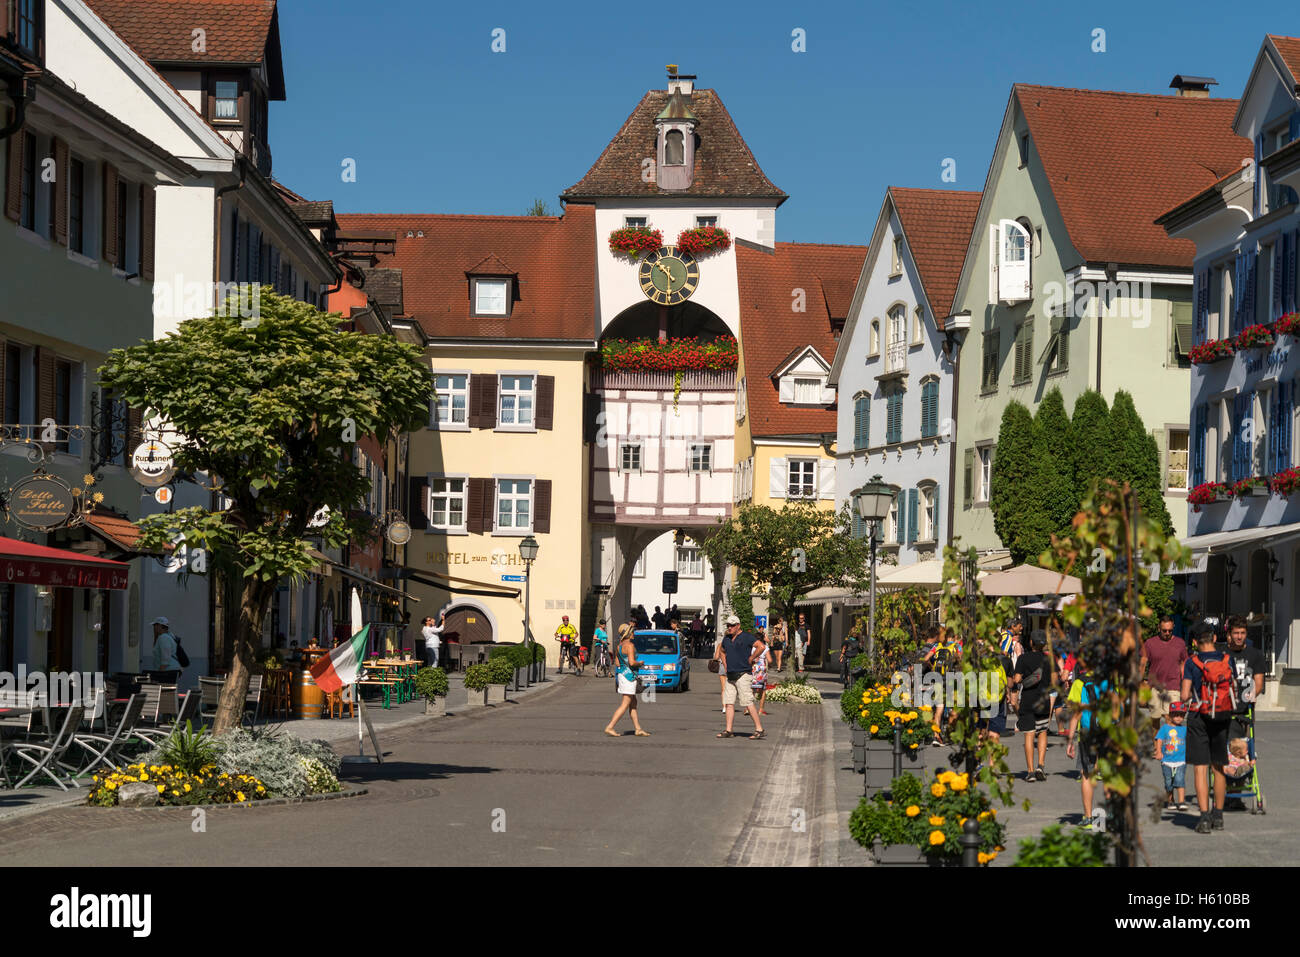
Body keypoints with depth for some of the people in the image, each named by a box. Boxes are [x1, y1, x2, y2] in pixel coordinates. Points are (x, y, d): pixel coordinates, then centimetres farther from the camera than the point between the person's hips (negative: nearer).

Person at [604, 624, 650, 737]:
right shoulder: (630, 645, -16)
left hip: (620, 674, 10)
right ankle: (610, 727, -10)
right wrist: (640, 663, -5)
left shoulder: (619, 646, 12)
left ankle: (638, 729, 15)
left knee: (633, 703, 13)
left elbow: (616, 663, 15)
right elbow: (632, 662, -23)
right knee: (625, 705, -6)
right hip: (628, 675, -10)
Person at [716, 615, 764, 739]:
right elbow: (722, 651, 35)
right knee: (729, 703, 4)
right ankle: (728, 731, 7)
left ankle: (760, 730, -7)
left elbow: (761, 647, -19)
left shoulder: (746, 637, -8)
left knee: (748, 703, -10)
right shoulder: (727, 639, 15)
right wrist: (725, 664, 21)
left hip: (743, 674, -8)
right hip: (730, 676, 8)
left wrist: (750, 659, -13)